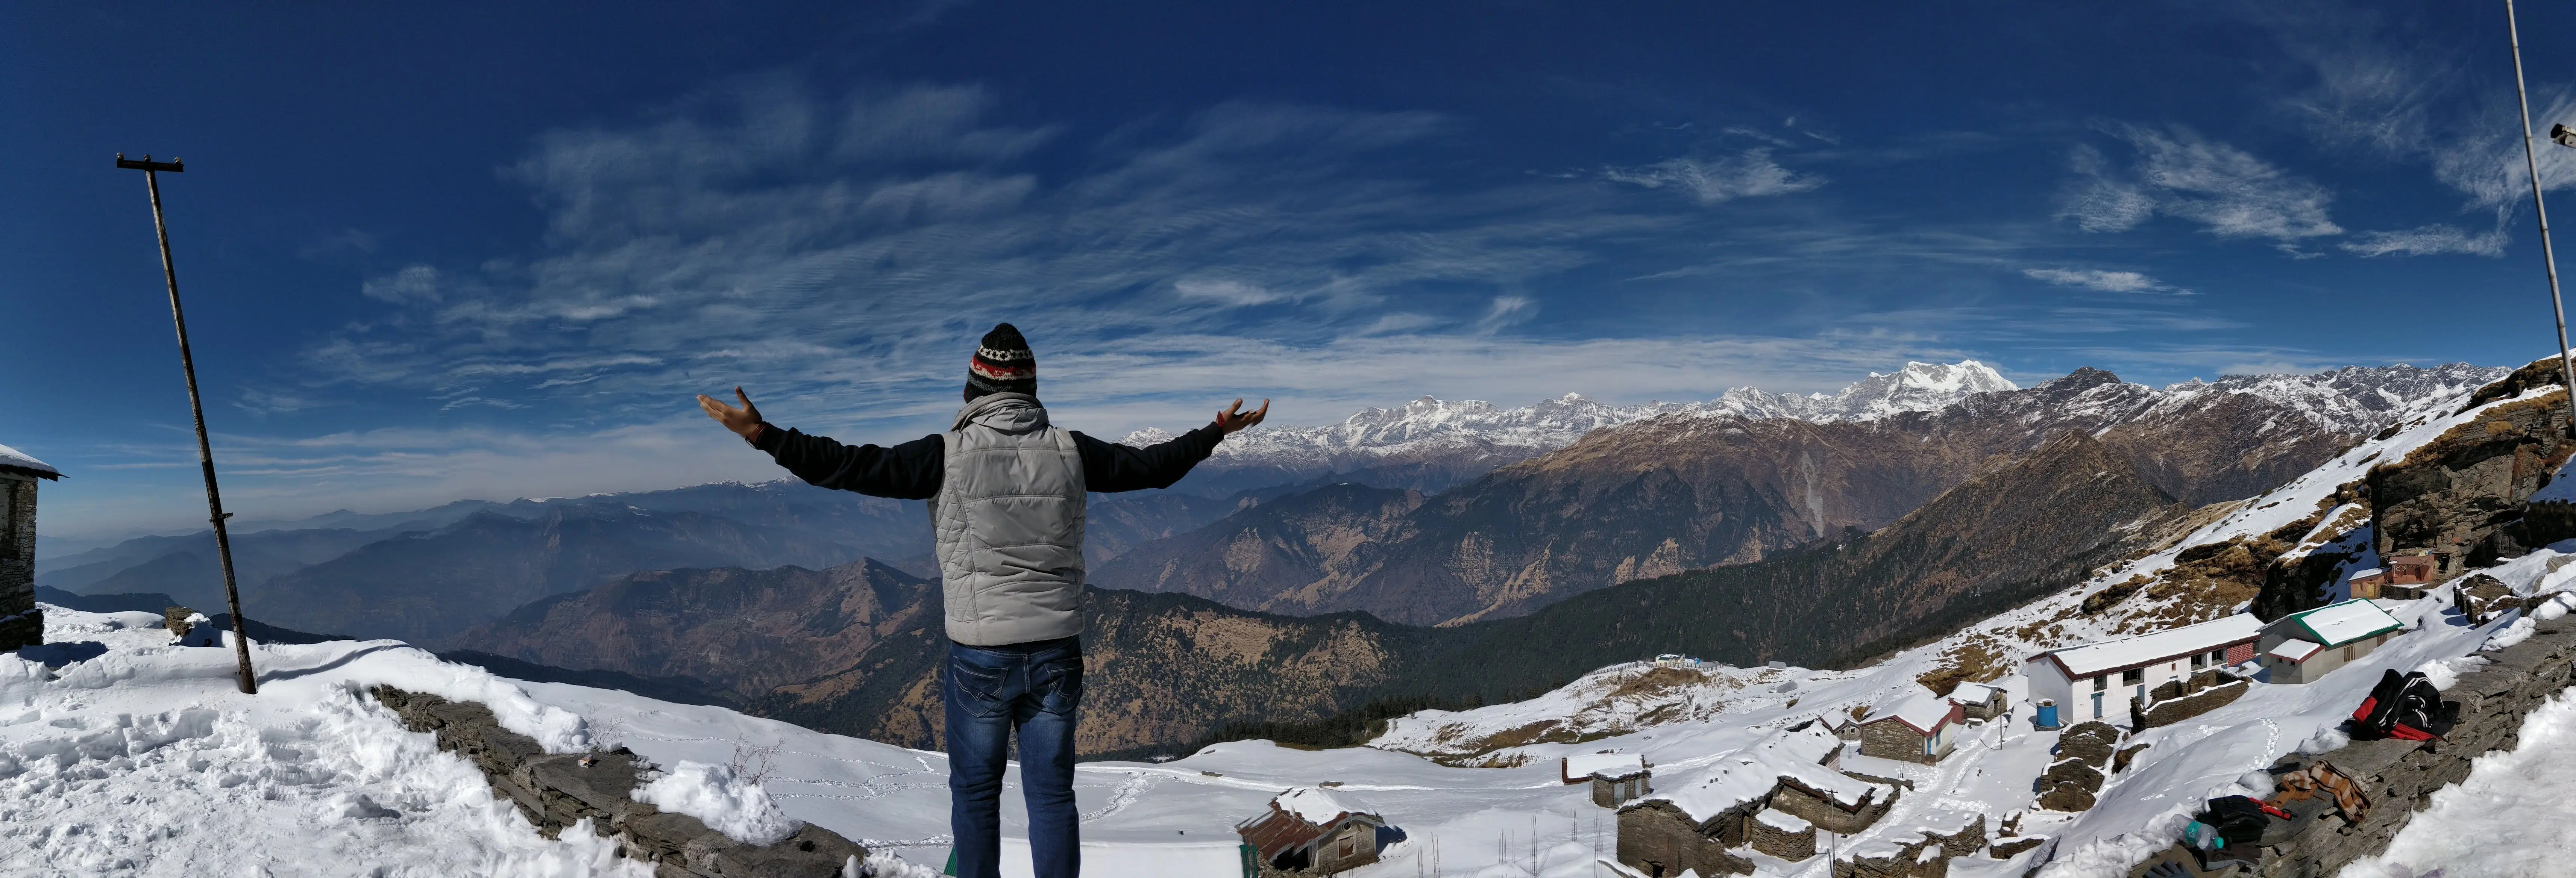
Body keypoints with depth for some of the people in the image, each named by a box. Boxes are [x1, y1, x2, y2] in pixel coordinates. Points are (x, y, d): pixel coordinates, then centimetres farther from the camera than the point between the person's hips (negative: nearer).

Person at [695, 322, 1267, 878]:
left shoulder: (950, 454, -9)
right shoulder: (1068, 451, 0)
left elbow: (856, 468, -11)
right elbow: (1152, 466, 11)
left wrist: (763, 436, -6)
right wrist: (1215, 434, 25)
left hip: (979, 655, -2)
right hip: (1056, 651, 2)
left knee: (976, 791, 14)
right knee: (1052, 793, 11)